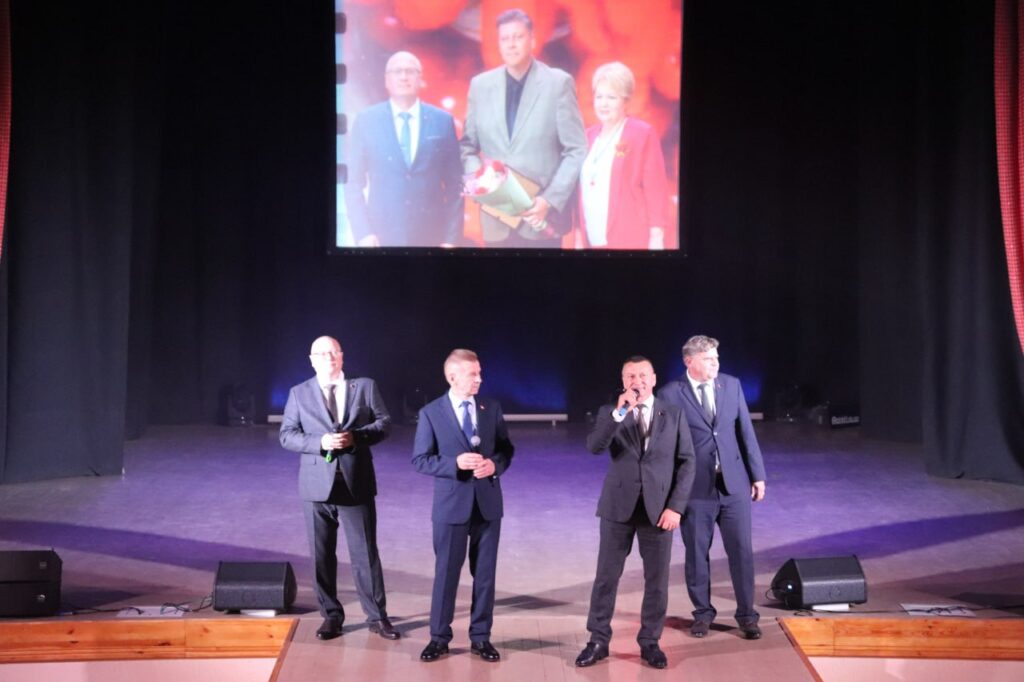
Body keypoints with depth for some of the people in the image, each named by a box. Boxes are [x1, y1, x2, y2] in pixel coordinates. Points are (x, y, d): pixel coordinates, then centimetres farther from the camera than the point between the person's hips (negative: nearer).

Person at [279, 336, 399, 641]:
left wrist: (355, 436, -15)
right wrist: (320, 442, -17)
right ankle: (331, 616, 21)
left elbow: (384, 423, 3)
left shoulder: (365, 386, 5)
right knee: (322, 555, 7)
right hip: (317, 486, 1)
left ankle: (377, 616, 14)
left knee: (366, 553, 3)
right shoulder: (299, 393, 6)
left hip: (356, 484, -1)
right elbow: (287, 435, 0)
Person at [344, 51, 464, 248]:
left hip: (432, 236, 0)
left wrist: (452, 236, -3)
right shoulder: (365, 122, 4)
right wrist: (362, 233, -8)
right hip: (382, 234, 0)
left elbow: (454, 183, 4)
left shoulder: (443, 121, 5)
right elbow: (354, 184, 3)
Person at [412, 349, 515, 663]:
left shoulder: (492, 408, 3)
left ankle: (480, 637, 20)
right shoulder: (431, 413, -5)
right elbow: (420, 460, -6)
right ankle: (439, 637, 18)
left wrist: (495, 464, -13)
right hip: (451, 504, -3)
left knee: (485, 573, 9)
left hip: (487, 502, 3)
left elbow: (506, 448, 9)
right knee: (446, 572, 5)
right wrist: (455, 463, -20)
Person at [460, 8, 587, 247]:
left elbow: (576, 151, -4)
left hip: (541, 217, -2)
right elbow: (467, 147, 12)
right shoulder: (480, 85, 7)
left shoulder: (559, 82, -2)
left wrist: (550, 200, -14)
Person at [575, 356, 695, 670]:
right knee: (606, 576, 5)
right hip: (619, 506, 0)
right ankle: (598, 641, 16)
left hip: (658, 508, 0)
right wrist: (619, 413, -26)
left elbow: (687, 462, 2)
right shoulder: (610, 412, 3)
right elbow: (594, 447, -15)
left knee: (657, 579, 5)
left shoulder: (673, 414, 4)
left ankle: (650, 642, 19)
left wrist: (675, 506, -7)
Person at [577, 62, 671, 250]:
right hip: (593, 241, 5)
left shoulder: (642, 133, -2)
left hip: (629, 240, -5)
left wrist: (656, 238, -11)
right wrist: (579, 236, 13)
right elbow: (581, 190, 15)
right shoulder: (589, 136, 14)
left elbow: (656, 188, -6)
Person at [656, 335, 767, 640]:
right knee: (697, 554, 8)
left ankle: (746, 614, 19)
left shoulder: (732, 385, 4)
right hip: (695, 487, -2)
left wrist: (757, 474, 6)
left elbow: (745, 431, 7)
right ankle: (703, 612, 25)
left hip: (734, 483, 2)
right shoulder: (670, 394, -7)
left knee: (741, 549, 5)